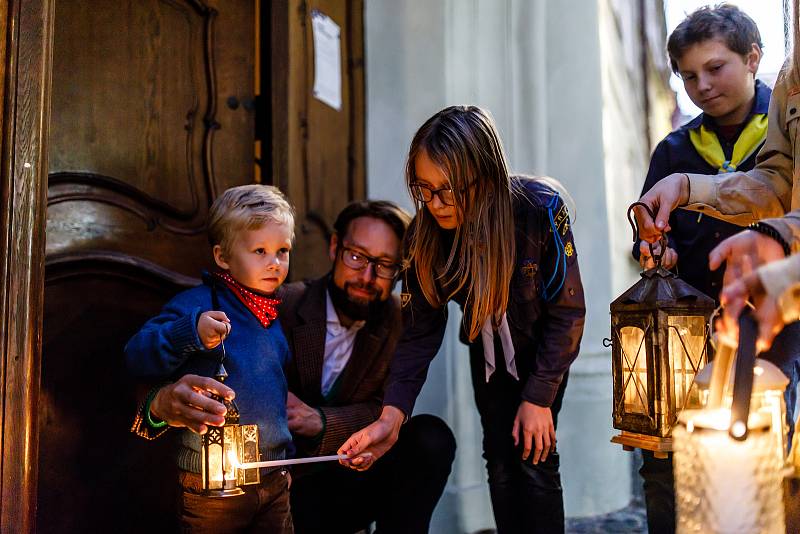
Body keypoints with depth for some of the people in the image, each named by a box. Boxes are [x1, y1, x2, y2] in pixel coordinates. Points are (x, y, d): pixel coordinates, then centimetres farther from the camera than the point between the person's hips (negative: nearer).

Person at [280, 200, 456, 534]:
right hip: (286, 485, -3)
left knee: (432, 438, -19)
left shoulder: (400, 321, -4)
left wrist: (320, 421, -25)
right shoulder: (282, 308, -13)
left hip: (354, 476, 4)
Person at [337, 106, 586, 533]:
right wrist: (392, 416, -29)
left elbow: (567, 310, -22)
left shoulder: (541, 209, -32)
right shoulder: (425, 234, -23)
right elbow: (420, 330, -18)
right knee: (499, 458, 3)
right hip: (487, 350, 3)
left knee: (534, 457, -7)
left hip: (542, 347, -3)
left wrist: (539, 397, -20)